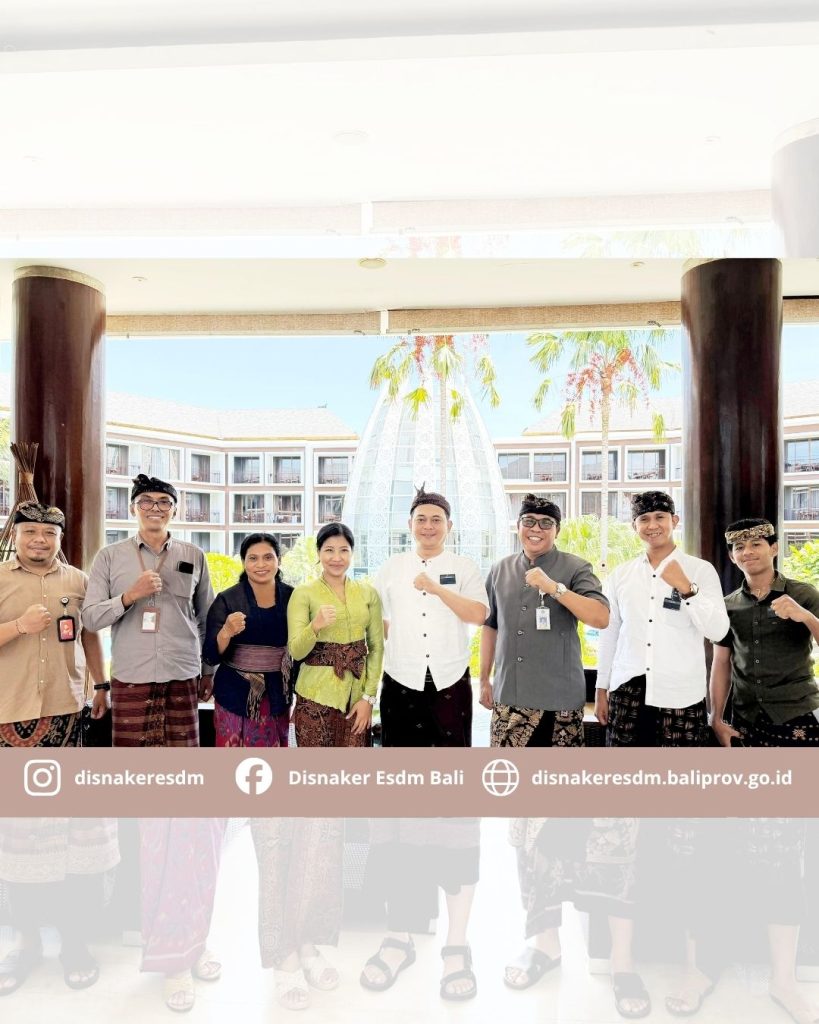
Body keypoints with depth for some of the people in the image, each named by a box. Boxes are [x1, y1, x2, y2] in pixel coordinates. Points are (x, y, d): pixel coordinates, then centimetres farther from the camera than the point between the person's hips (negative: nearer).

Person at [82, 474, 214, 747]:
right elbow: (90, 618, -2)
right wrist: (130, 595, -17)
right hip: (129, 679, -1)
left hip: (182, 678, 1)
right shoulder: (109, 556, 3)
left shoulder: (194, 556, 6)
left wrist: (209, 671, 14)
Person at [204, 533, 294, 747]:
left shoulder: (292, 597, -1)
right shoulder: (227, 600, -6)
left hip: (277, 695, 2)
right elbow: (211, 657, -8)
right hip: (235, 695, -2)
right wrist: (226, 632, -27)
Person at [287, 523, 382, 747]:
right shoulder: (303, 593, -6)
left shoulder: (368, 593, 3)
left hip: (357, 693, 3)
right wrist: (315, 626, -28)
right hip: (317, 695, -2)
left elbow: (377, 647, 4)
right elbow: (296, 652, -10)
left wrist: (368, 696, -3)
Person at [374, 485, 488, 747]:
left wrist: (437, 588, -20)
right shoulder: (390, 567, 6)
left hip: (451, 679, -1)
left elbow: (478, 615, -11)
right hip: (401, 679, 1)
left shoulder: (465, 567, 2)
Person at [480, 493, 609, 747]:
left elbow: (601, 618, -15)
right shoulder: (500, 570, 8)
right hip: (508, 695, 3)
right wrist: (484, 679, 14)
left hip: (560, 698, -3)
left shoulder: (575, 568, -3)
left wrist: (554, 587, -22)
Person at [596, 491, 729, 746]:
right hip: (627, 691, 2)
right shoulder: (620, 575, 7)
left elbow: (718, 631, -8)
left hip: (680, 696, -2)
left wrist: (686, 588, -19)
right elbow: (609, 634, 11)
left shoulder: (701, 570, 0)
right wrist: (601, 689, 12)